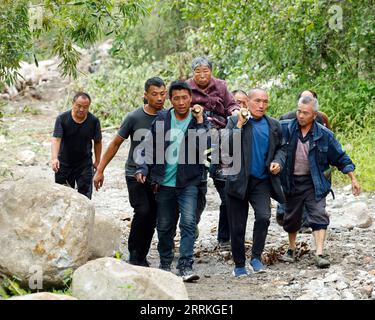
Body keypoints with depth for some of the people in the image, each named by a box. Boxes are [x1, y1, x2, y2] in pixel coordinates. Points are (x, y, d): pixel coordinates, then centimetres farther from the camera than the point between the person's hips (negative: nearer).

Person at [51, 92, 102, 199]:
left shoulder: (94, 121, -8)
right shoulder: (62, 118, -13)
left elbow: (97, 142, 5)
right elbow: (56, 139, -23)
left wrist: (97, 162, 6)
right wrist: (54, 158, -38)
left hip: (85, 164, 0)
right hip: (64, 163, 0)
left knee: (85, 196, -8)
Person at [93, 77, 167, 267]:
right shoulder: (134, 118, -7)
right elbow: (116, 143, 2)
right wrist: (100, 170, 3)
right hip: (135, 174, -3)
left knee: (152, 219, 2)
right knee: (143, 211, -18)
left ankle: (141, 257, 14)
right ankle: (134, 253, -2)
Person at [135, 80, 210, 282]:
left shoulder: (200, 121, -1)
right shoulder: (162, 120, 4)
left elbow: (204, 144, -17)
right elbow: (149, 146, 9)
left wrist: (199, 120, -19)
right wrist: (143, 169, -1)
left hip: (188, 182, -2)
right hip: (164, 182, 2)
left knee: (188, 222, -15)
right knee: (164, 225, 11)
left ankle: (186, 266, -14)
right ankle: (165, 263, 28)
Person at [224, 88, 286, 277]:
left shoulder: (274, 125, 8)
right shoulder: (234, 121, -1)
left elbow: (280, 147, 20)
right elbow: (227, 146, -13)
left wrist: (278, 161, 0)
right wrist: (240, 125, -18)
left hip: (262, 181, 1)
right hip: (238, 181, -1)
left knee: (263, 217, -21)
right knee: (237, 226, 4)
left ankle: (256, 256, -4)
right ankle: (239, 264, 19)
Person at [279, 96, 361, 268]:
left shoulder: (324, 135, -5)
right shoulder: (285, 128, -6)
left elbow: (340, 157, 1)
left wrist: (353, 178, -2)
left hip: (314, 183, -1)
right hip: (292, 182, 2)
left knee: (319, 216, -13)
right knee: (291, 218, 14)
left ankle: (319, 254, -15)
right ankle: (291, 250, 34)